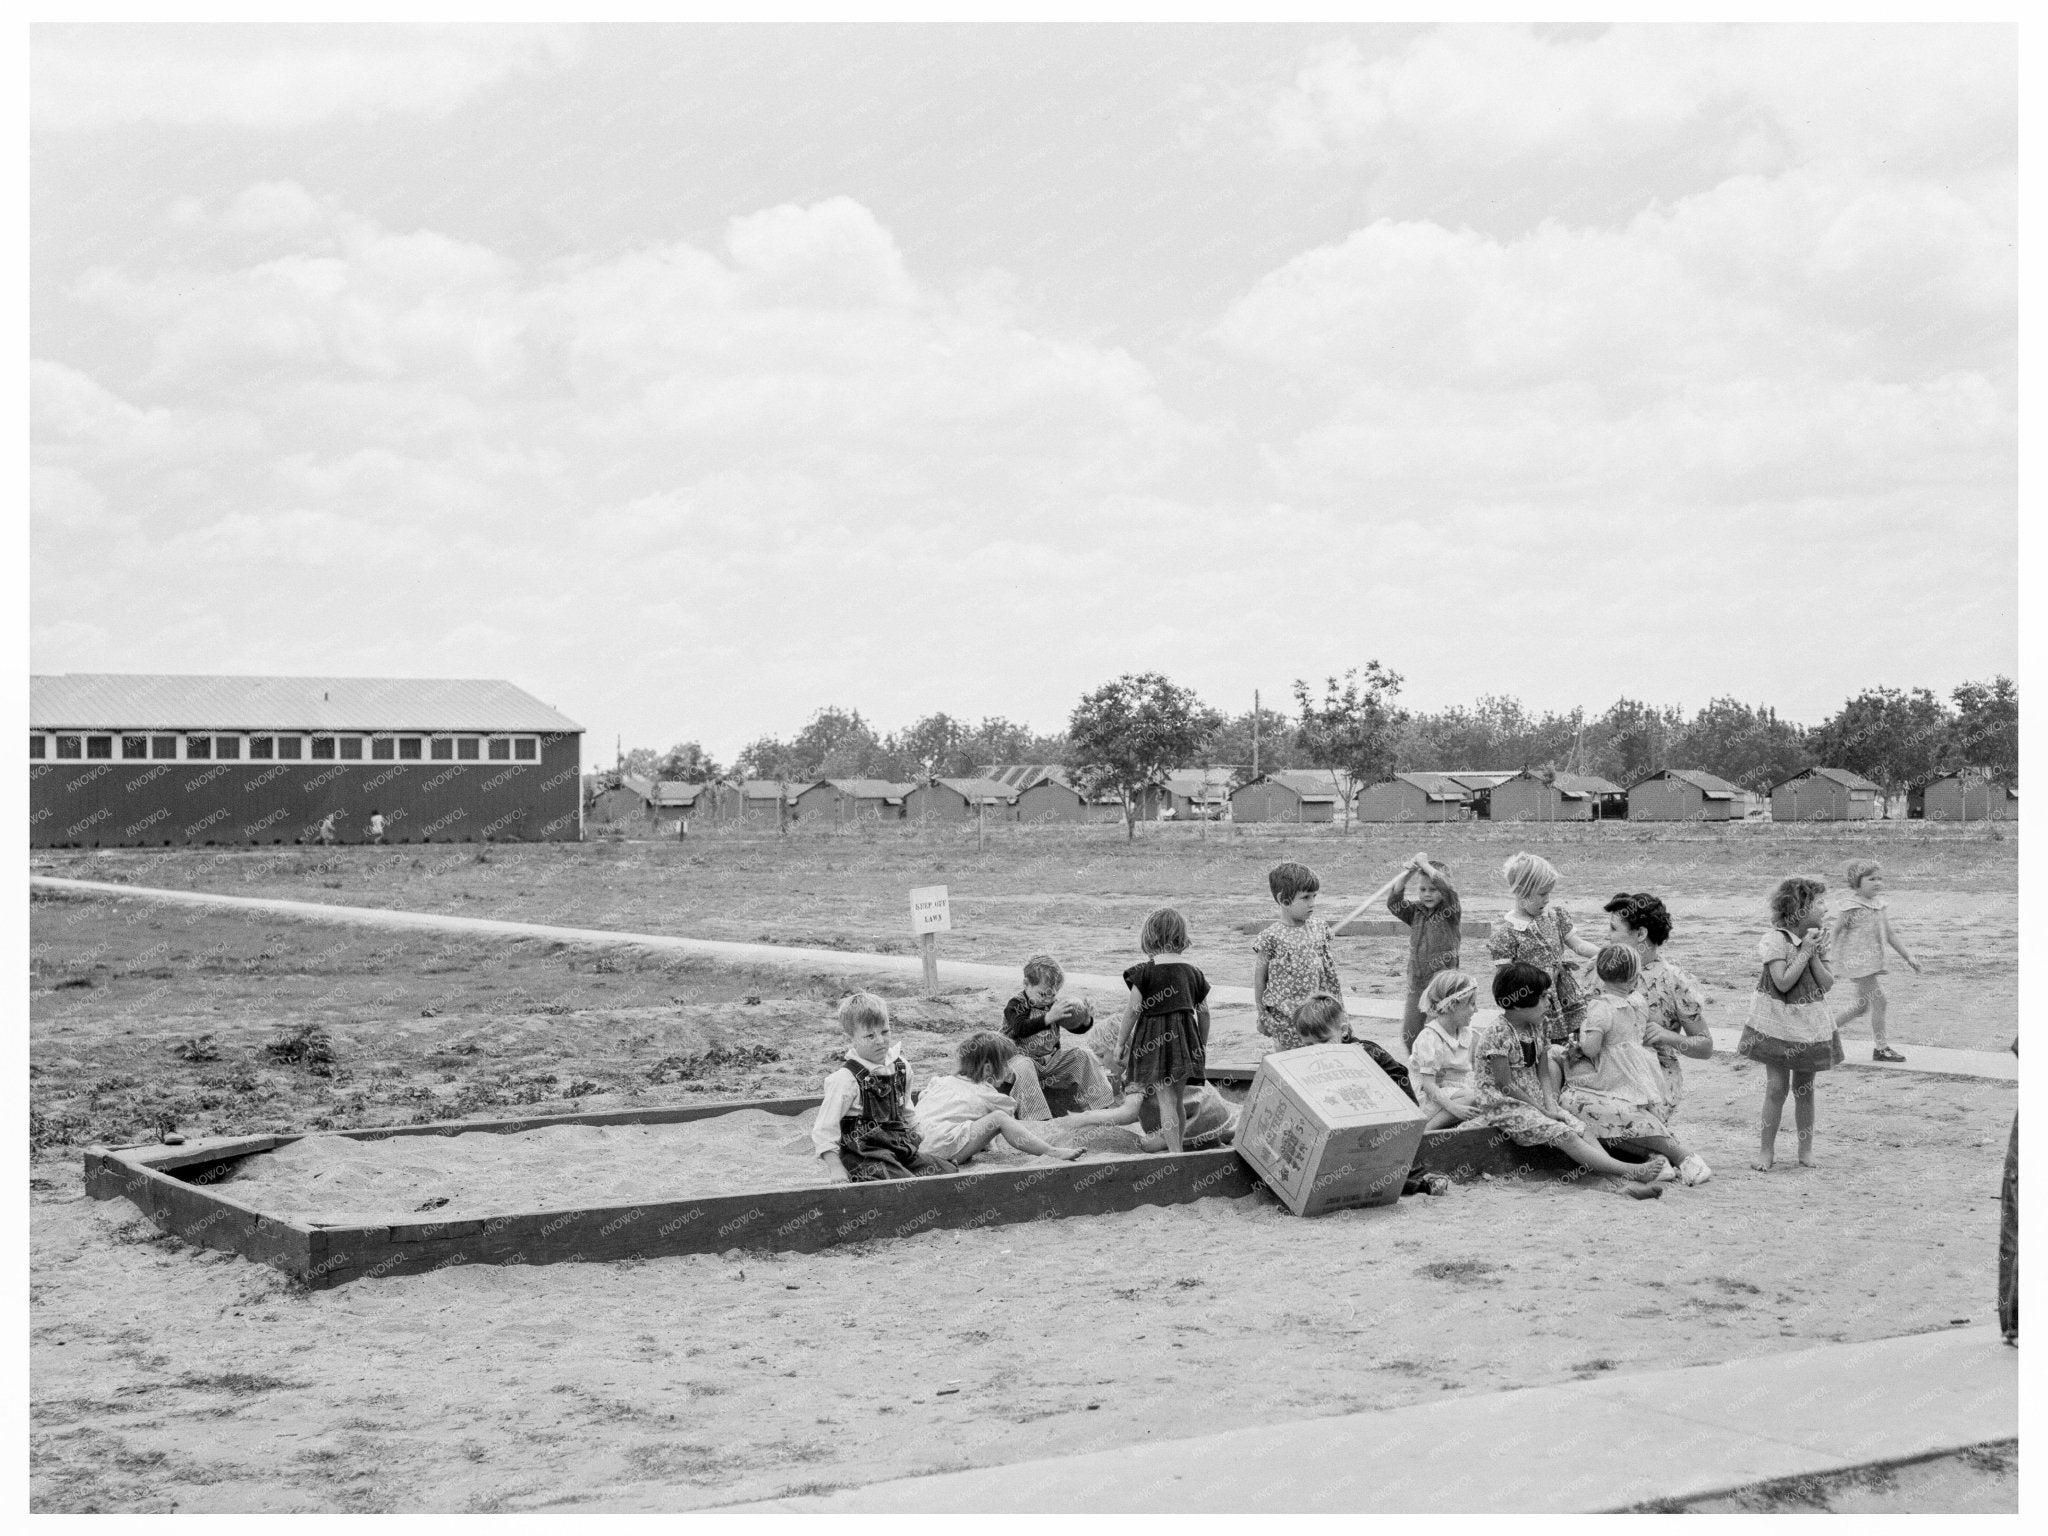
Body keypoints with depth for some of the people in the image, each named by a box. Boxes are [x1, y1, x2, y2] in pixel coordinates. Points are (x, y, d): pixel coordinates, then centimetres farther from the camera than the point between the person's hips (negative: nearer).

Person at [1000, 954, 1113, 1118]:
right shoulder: (1016, 1005, -15)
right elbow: (1020, 1029, -34)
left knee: (1083, 1054, 0)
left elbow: (1077, 1029, 8)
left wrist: (1086, 1020, -17)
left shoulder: (1054, 1003, 3)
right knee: (1023, 1067, -39)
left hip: (1052, 1058, 6)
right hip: (1024, 1057, -6)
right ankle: (1036, 1115, -43)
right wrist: (1048, 1017, -44)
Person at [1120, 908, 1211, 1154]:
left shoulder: (1145, 972, -9)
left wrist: (1122, 1046, 0)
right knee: (1177, 1100, 17)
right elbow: (1204, 1013, 9)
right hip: (1186, 1041, 5)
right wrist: (1203, 1046, 21)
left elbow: (1132, 1011, -8)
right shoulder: (1193, 973, 5)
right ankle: (1178, 1146, 25)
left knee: (1166, 1101, -3)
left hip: (1155, 1042, -5)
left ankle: (1175, 1154, -7)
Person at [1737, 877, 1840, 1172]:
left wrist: (1814, 953, -14)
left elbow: (1827, 983, -3)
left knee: (1804, 1089, 9)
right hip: (1777, 1021, -5)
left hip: (1810, 1023, 5)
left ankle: (1806, 1149, 19)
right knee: (1776, 1087, -4)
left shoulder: (1818, 939, 3)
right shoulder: (1776, 940, -14)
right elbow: (1783, 983, -22)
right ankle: (1767, 1150, 6)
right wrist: (1805, 951, -20)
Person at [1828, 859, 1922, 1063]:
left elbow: (1889, 934, 15)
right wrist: (1833, 961, -16)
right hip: (1859, 961, -9)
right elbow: (1835, 932, -11)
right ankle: (1880, 1048, 2)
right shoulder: (1852, 907, -14)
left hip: (1874, 961, 9)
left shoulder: (1880, 904, 9)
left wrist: (1908, 957, 13)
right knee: (1879, 1001, -7)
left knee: (1862, 1004, 15)